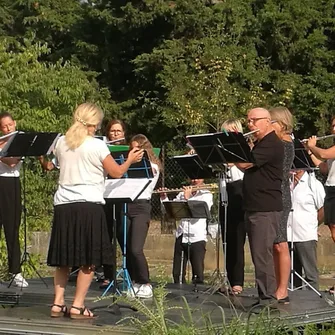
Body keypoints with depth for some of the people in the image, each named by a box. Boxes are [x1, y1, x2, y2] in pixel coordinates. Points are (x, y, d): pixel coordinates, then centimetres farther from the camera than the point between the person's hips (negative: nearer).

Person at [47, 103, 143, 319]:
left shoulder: (61, 143, 8)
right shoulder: (97, 146, -7)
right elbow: (117, 173, 0)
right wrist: (130, 160, 17)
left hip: (63, 205, 5)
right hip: (88, 205, -5)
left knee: (63, 258, 13)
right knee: (88, 260, 2)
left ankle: (58, 303, 12)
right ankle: (78, 306, -1)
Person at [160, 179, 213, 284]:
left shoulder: (207, 195, 1)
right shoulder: (182, 194, 14)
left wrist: (187, 198, -14)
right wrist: (164, 198, -3)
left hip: (197, 238, -4)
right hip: (181, 237, 4)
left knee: (198, 275, -7)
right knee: (177, 274, 7)